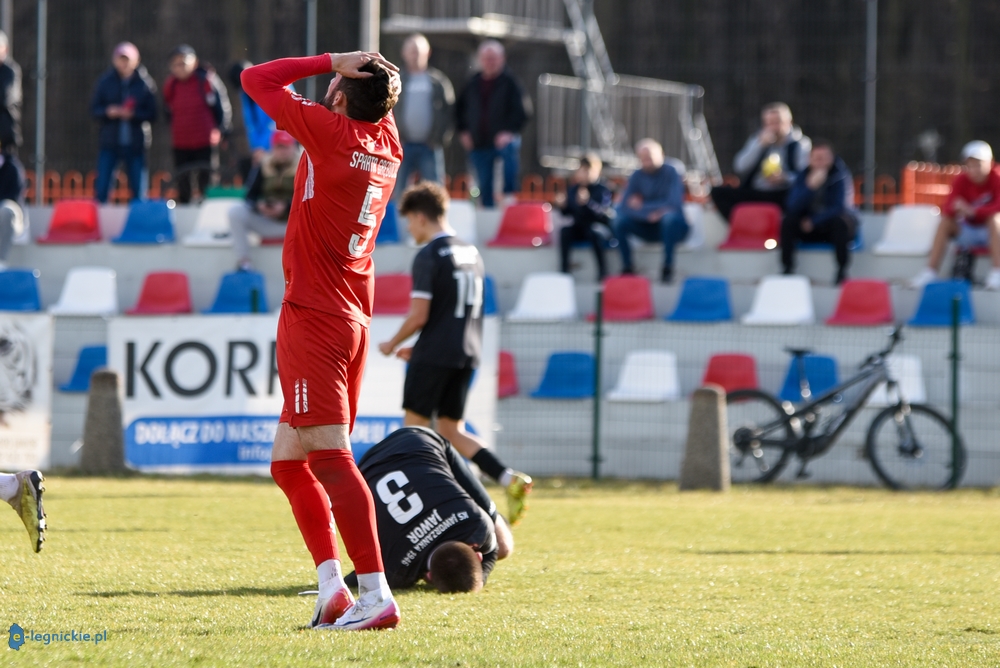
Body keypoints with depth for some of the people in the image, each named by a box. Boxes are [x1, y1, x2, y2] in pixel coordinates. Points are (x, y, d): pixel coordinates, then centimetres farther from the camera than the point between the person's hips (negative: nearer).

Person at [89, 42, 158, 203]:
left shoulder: (145, 84, 1)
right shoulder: (105, 82, 4)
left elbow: (151, 114, 1)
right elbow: (94, 110, 5)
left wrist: (133, 114, -17)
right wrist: (108, 112, -16)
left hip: (135, 145, -1)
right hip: (109, 142, 1)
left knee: (138, 190, 0)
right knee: (101, 188, -4)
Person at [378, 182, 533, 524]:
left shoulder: (429, 257, -11)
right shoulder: (471, 253, 14)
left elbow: (419, 315, -16)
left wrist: (393, 344, 2)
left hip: (434, 355, -7)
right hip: (466, 354, 7)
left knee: (414, 429, 2)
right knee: (452, 430, 10)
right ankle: (510, 479, -7)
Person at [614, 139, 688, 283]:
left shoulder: (670, 172, -14)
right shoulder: (637, 176, -2)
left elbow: (674, 204, -23)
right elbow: (624, 207, -9)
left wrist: (642, 207, -17)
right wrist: (648, 213, -27)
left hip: (673, 228, -4)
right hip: (648, 227, 4)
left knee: (670, 216, -37)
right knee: (620, 221, -21)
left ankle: (668, 267, -29)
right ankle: (627, 267, -14)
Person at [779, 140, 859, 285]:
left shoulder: (840, 175, -15)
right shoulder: (804, 175, -7)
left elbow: (839, 208, -19)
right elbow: (793, 207, -18)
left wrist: (813, 221, -24)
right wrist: (810, 186, -33)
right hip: (809, 229, 3)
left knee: (840, 221, -36)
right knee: (788, 221, -23)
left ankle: (842, 271, -28)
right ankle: (787, 269, -19)